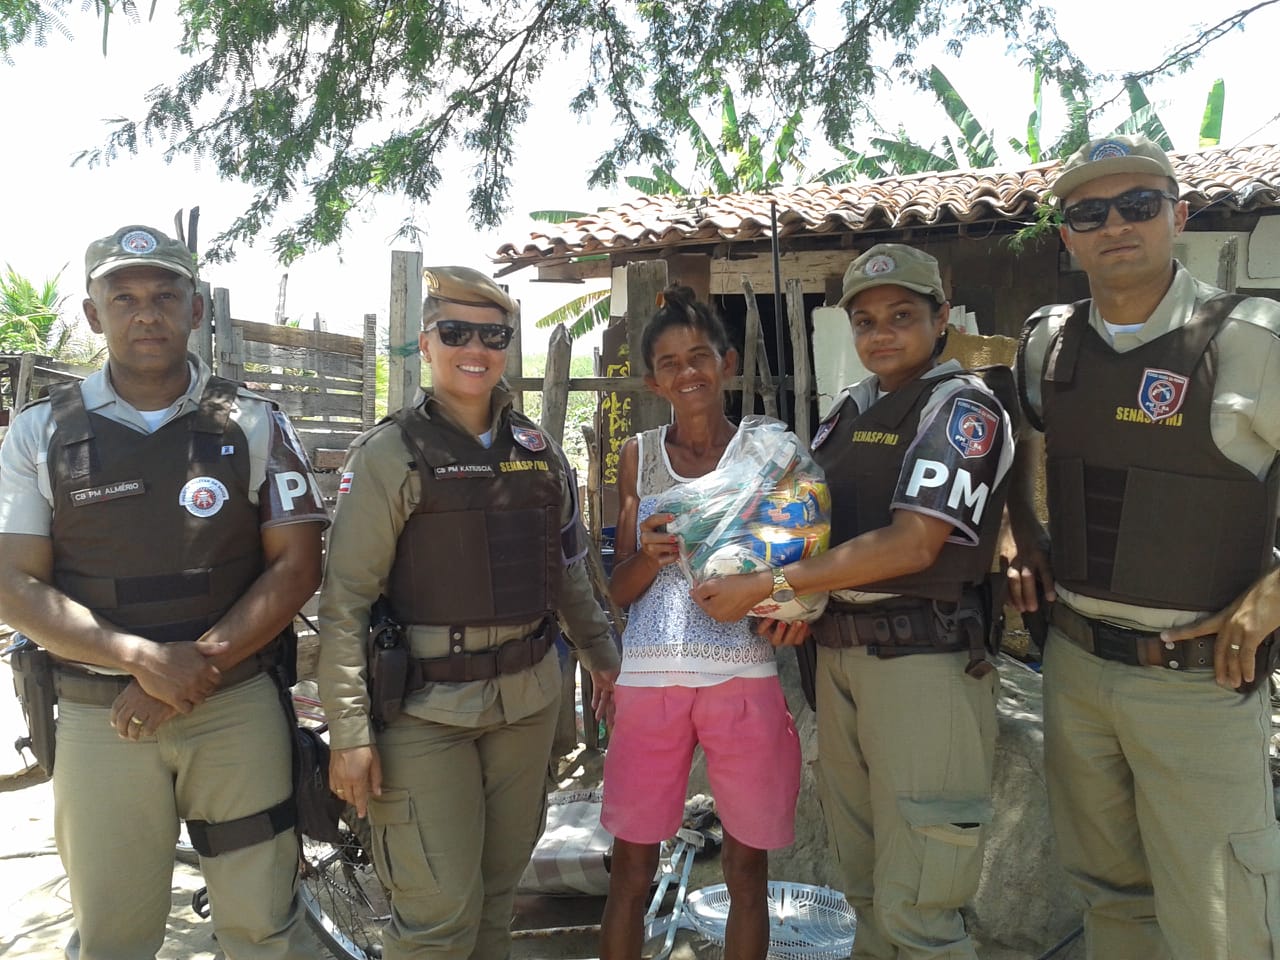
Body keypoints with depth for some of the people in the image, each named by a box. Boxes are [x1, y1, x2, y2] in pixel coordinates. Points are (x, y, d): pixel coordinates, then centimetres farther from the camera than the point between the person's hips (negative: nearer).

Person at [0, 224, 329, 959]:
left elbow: (297, 564, -2)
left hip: (239, 709, 0)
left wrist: (197, 667, -12)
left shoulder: (255, 424, 2)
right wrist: (148, 660, -16)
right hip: (98, 721, 1)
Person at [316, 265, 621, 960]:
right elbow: (344, 600, -11)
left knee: (498, 888, 16)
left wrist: (601, 654, 20)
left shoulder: (539, 451, 8)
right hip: (426, 708, -5)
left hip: (529, 698, 5)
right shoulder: (392, 454, -8)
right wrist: (349, 730, -15)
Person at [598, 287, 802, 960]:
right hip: (650, 677, 1)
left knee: (747, 867, 10)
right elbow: (620, 590, 8)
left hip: (746, 676, -1)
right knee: (630, 870, 8)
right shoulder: (640, 456, 8)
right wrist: (652, 556, -13)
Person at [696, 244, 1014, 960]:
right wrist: (795, 597, -1)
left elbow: (911, 545, -17)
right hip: (838, 653, 7)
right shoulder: (852, 408, 15)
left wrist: (768, 585, -15)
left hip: (923, 659, -7)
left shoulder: (964, 406, -7)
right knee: (863, 887, 16)